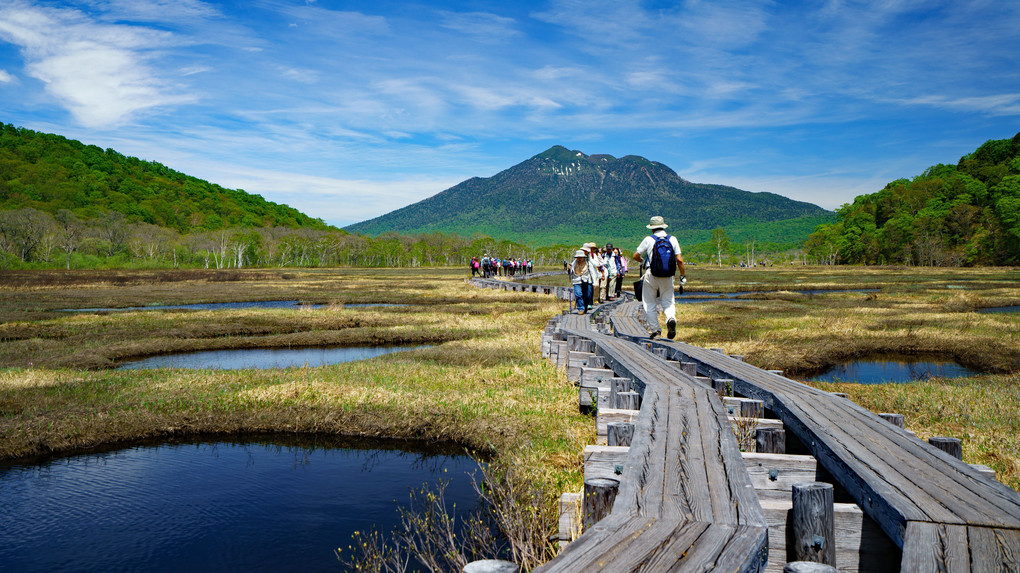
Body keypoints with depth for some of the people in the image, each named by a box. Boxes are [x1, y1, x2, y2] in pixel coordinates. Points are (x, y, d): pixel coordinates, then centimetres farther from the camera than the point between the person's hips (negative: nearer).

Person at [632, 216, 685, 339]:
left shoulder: (648, 240, -1)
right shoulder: (672, 239, 5)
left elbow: (636, 256, 4)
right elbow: (679, 260, -1)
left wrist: (642, 261, 26)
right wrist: (683, 276, 8)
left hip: (651, 275, -2)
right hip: (668, 277, 2)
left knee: (649, 304, 9)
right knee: (668, 301, 12)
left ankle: (655, 329, 6)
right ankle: (671, 318, -18)